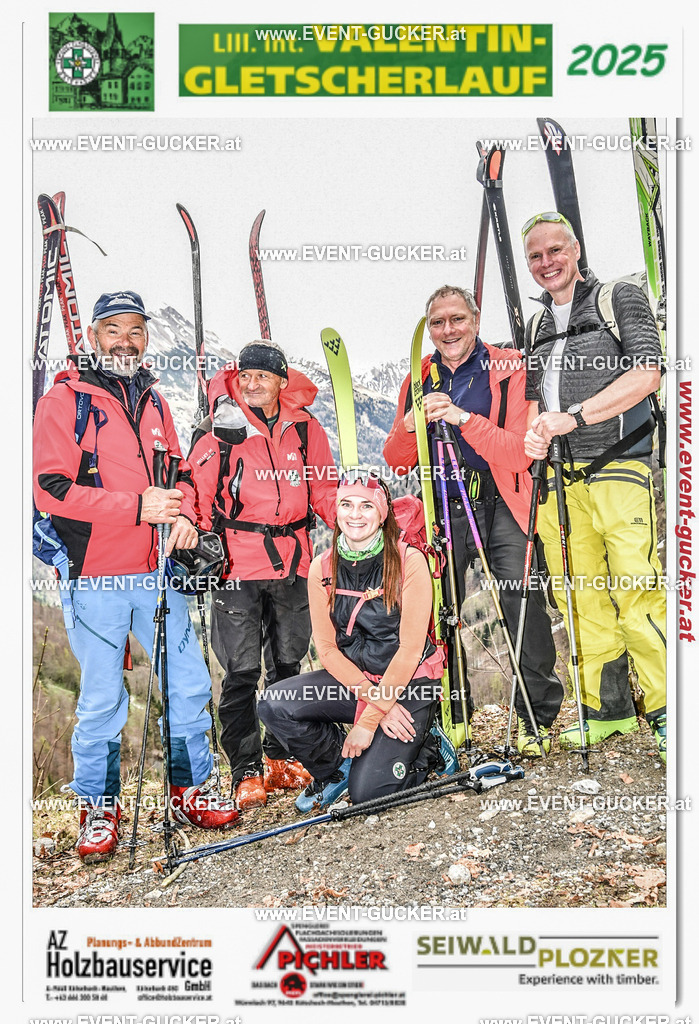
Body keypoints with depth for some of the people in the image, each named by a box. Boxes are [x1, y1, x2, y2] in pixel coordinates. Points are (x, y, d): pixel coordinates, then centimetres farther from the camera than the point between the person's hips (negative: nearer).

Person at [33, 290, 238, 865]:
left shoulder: (154, 401, 16)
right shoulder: (65, 400, -2)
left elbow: (178, 472, 23)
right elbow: (52, 489, -12)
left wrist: (184, 514, 0)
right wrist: (138, 507, -19)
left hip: (158, 571, 5)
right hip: (98, 579, -5)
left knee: (190, 684, 8)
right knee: (102, 699, 2)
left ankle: (190, 790, 27)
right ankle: (98, 808, 21)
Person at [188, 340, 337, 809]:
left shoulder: (305, 428, 5)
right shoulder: (220, 428, -3)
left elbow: (324, 489, 13)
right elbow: (199, 494, -1)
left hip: (293, 562, 4)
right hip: (237, 564, -3)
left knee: (289, 663, 13)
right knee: (242, 670, -3)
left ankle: (281, 757, 29)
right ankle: (247, 771, 10)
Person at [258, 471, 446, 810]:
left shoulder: (409, 562, -13)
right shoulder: (322, 568, -2)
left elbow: (410, 649, -15)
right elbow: (327, 649, -3)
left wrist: (369, 721, -17)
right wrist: (376, 700, -16)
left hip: (408, 684, -4)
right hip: (351, 680, 4)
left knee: (367, 792, -17)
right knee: (275, 705, -20)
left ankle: (424, 749, 14)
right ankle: (337, 768, 7)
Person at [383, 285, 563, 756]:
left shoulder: (509, 369, -3)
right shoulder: (420, 378, 10)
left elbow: (520, 454, -14)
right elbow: (396, 463, 9)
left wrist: (462, 417, -24)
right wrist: (410, 425, -13)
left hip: (501, 509, -3)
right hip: (442, 510, 4)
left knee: (524, 607, -11)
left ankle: (537, 717, 7)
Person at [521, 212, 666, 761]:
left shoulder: (622, 297, 4)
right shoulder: (535, 328, 20)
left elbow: (646, 374, -9)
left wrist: (573, 416, -16)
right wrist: (533, 433, 1)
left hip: (618, 467, -5)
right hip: (558, 475, 5)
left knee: (635, 593, -12)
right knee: (581, 595, 4)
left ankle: (667, 710, 2)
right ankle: (609, 709, 15)